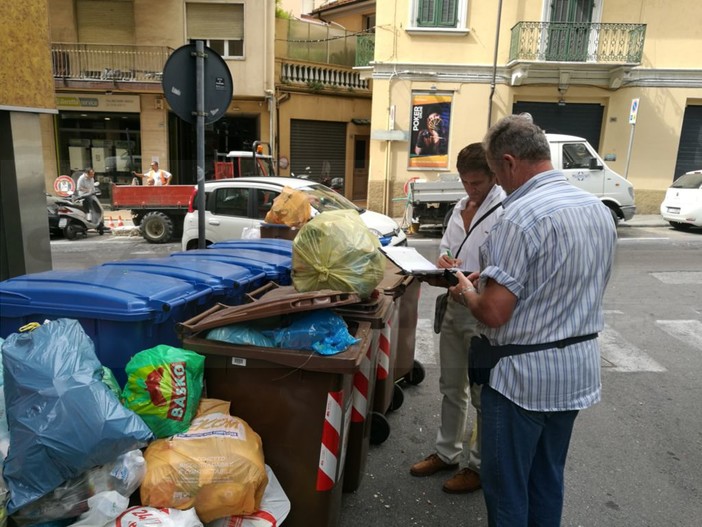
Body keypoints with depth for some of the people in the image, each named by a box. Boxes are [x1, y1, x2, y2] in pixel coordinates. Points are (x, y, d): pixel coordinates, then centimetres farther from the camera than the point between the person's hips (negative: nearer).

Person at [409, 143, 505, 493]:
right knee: (451, 387, 20)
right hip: (454, 307, 8)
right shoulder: (461, 207, 8)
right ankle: (447, 452, 38)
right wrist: (443, 260, -6)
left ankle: (481, 465, 29)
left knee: (484, 395, 9)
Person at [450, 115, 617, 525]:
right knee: (548, 478, 23)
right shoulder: (600, 209, 4)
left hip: (524, 375, -8)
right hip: (579, 369, 8)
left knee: (507, 484, 11)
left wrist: (466, 291, -3)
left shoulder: (521, 216, -23)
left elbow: (494, 313, -25)